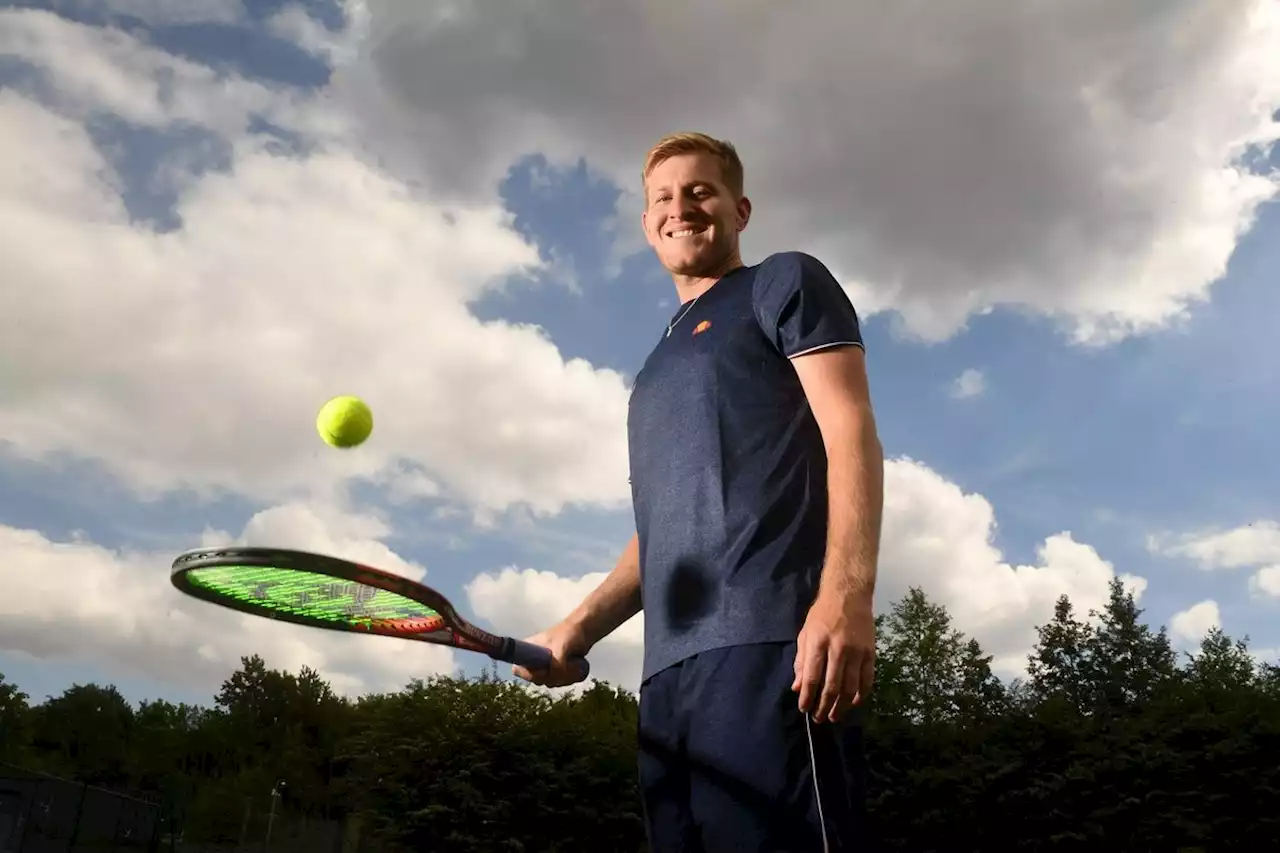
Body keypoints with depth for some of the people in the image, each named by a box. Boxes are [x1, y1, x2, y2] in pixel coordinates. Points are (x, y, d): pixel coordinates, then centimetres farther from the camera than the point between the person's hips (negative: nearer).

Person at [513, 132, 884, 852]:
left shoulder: (785, 284, 10)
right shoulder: (660, 368, 31)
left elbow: (852, 436, -4)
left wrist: (846, 597, -19)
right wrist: (582, 626, 16)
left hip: (768, 640, -7)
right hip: (670, 666, 7)